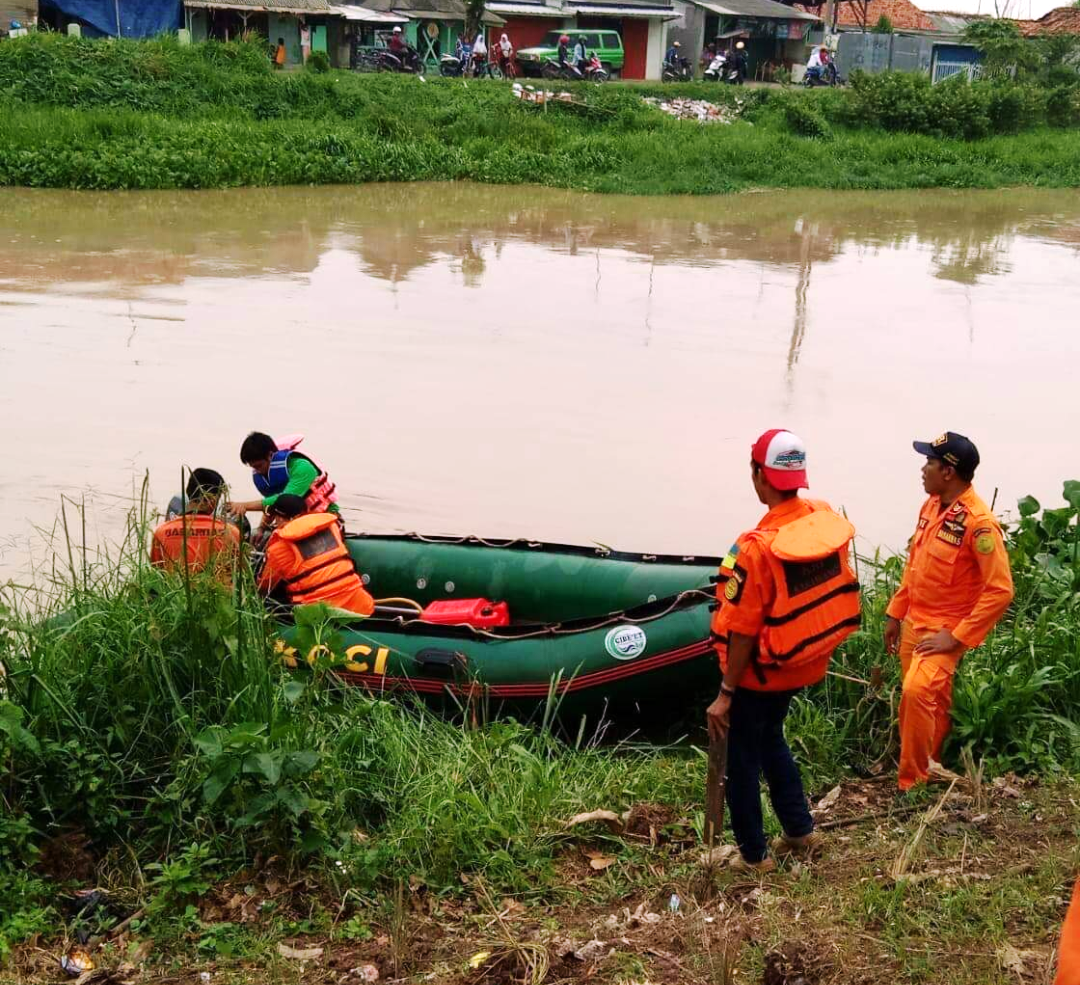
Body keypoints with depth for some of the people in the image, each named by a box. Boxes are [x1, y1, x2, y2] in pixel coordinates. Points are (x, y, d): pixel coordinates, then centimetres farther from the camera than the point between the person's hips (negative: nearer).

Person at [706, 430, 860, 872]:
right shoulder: (827, 520, -11)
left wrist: (725, 694, -14)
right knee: (771, 738, 29)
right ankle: (800, 831, 37)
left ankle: (753, 855, 26)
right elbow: (832, 591, 3)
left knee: (742, 759, 13)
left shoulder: (757, 547, -29)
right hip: (806, 665, 7)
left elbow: (743, 632, -24)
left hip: (762, 673, -7)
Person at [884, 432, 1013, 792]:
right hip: (913, 624, 8)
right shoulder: (931, 505, 3)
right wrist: (895, 613, 17)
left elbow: (1000, 590, -22)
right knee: (929, 705, 16)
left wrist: (957, 637, -21)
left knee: (917, 693, -22)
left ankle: (912, 784, -9)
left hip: (944, 631, -8)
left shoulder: (979, 523, -22)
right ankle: (930, 769, 32)